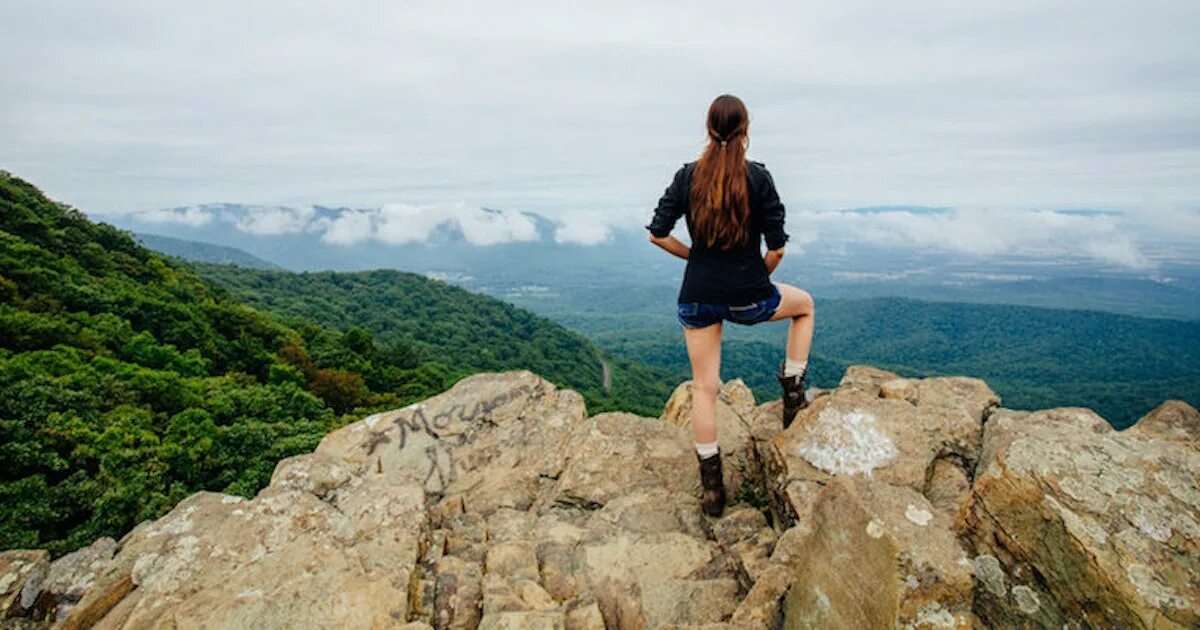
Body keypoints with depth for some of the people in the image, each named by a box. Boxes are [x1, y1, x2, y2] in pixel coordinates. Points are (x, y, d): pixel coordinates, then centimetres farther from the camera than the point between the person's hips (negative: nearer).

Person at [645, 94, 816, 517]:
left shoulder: (687, 176, -2)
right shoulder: (758, 176, -9)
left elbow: (658, 234, 0)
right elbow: (777, 247, -8)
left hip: (698, 296, 2)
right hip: (748, 297, -2)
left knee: (704, 389, 12)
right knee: (804, 305, 31)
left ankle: (712, 488, 20)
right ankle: (792, 392, 28)